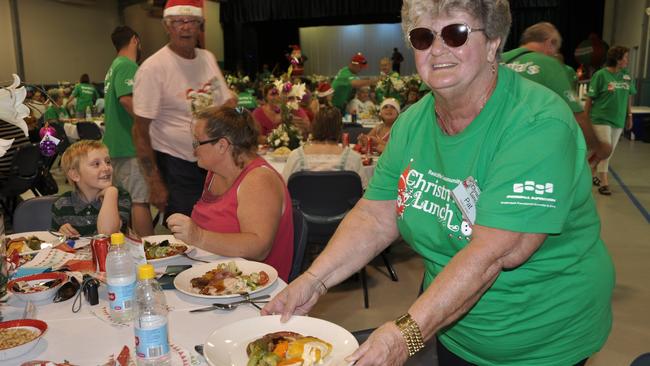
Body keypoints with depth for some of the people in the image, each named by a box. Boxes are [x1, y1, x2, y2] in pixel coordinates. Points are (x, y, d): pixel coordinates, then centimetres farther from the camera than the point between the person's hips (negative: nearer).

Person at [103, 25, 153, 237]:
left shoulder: (114, 67, 20)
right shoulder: (128, 65, -12)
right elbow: (127, 99, -26)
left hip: (115, 143, 10)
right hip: (130, 144, -10)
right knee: (140, 200, -9)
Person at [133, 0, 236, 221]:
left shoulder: (208, 58, 6)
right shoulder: (153, 68, -13)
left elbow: (228, 102, 16)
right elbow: (141, 132, -12)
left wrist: (231, 105, -9)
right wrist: (154, 184, -15)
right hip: (176, 167, -6)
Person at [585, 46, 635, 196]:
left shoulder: (626, 76, 4)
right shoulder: (600, 75, -11)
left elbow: (628, 97, 14)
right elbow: (590, 98, -8)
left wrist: (629, 116, 13)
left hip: (618, 120, 6)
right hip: (601, 119, -6)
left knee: (609, 152, 12)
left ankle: (596, 175, 30)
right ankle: (604, 183, 1)